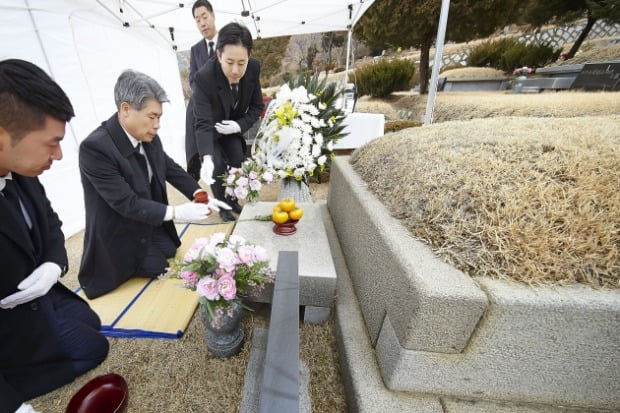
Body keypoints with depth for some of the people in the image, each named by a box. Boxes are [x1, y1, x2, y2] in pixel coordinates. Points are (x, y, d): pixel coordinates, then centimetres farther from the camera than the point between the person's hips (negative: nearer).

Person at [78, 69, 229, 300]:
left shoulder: (148, 136, -11)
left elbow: (170, 168, 0)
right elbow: (125, 203, -30)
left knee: (170, 253, 16)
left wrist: (200, 195, -13)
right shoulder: (95, 147, -30)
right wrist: (176, 212, -34)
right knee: (157, 268, 1)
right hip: (120, 235, -6)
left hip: (151, 224, 7)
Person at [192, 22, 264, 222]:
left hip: (232, 126, 4)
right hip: (210, 128, -3)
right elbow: (203, 124, -39)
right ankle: (222, 205, 11)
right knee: (218, 166, -14)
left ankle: (233, 200, 25)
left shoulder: (254, 68, -24)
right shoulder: (204, 77, -36)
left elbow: (257, 106, -12)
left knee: (238, 162, 0)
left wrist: (239, 125, -28)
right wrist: (207, 158, -55)